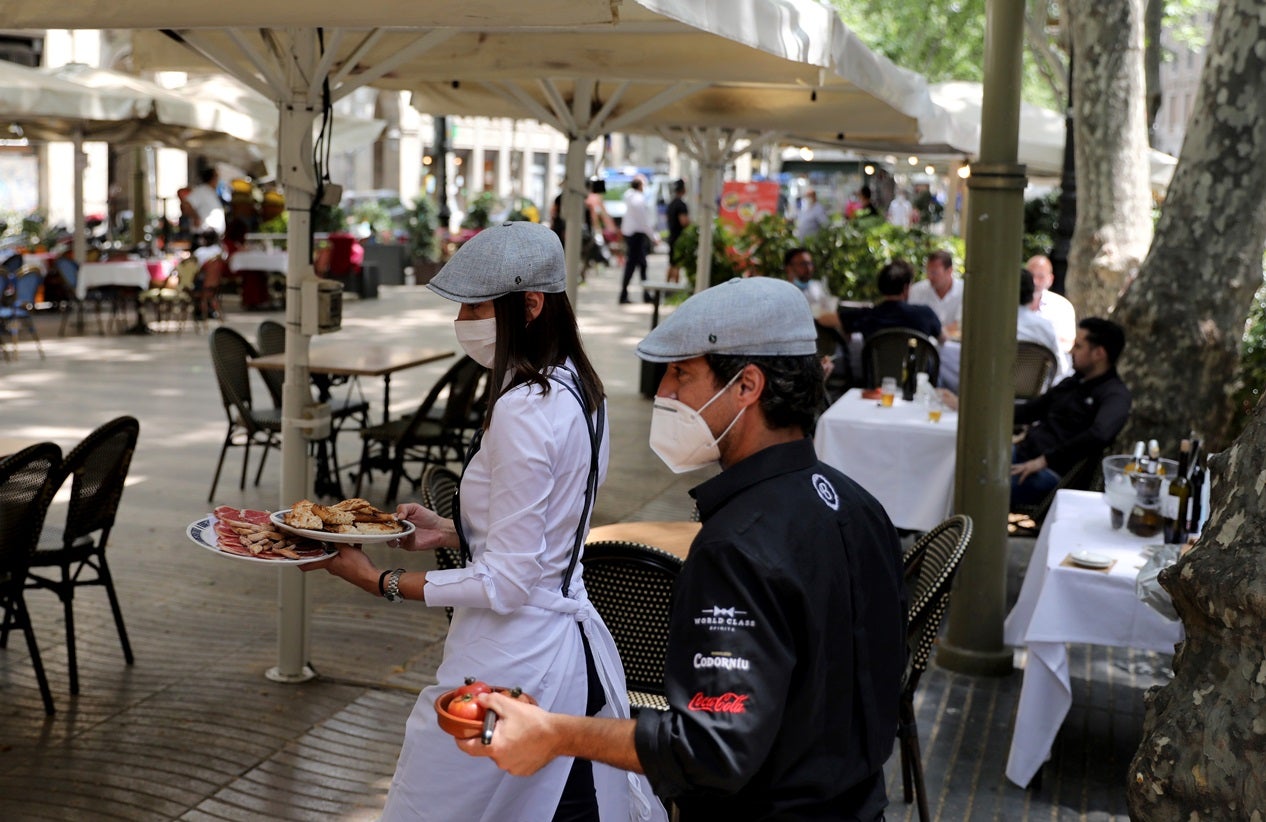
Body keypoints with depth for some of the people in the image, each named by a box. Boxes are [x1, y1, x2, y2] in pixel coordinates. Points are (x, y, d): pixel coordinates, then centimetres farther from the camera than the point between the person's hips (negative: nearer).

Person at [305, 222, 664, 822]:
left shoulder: (522, 413, -23)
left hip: (510, 668, -9)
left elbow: (507, 582, -21)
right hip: (571, 653, 9)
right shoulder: (577, 391, 6)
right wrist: (449, 532, 10)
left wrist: (380, 582, -15)